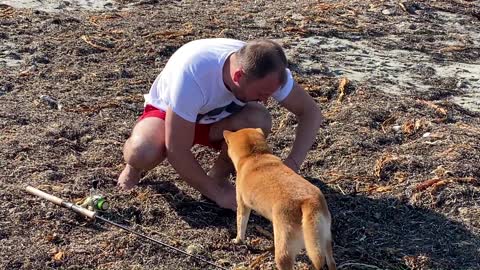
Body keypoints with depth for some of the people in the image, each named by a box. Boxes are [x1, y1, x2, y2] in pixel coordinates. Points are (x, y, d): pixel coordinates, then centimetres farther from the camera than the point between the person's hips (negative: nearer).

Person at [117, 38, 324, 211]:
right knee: (143, 153, -37)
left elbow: (311, 112, -16)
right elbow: (177, 150, -35)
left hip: (218, 119, 4)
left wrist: (292, 162, -30)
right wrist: (216, 194, -29)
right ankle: (135, 165, 2)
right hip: (167, 113, -3)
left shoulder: (268, 72, -27)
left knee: (260, 121, -30)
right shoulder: (193, 72, -41)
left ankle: (218, 175, -3)